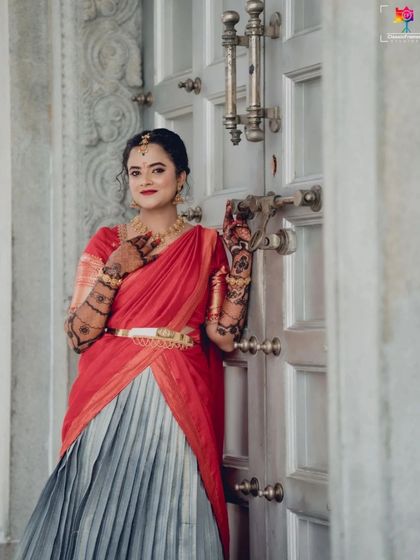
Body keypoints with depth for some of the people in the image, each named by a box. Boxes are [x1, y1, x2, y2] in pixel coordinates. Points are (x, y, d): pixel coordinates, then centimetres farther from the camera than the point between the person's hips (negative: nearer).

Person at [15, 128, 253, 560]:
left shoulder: (207, 244, 8)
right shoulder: (107, 243, 9)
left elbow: (224, 335, -1)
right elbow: (78, 334, 1)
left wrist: (241, 261, -5)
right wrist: (115, 270, -7)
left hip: (179, 401, -1)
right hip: (110, 399, 1)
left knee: (171, 521, -2)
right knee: (101, 518, -1)